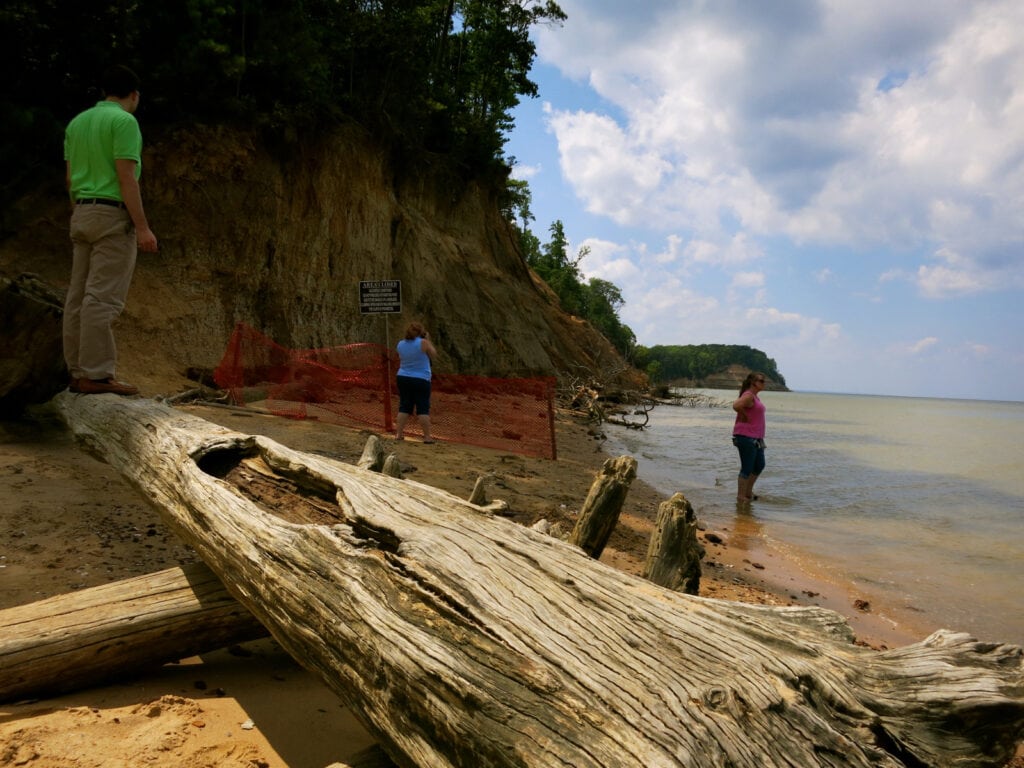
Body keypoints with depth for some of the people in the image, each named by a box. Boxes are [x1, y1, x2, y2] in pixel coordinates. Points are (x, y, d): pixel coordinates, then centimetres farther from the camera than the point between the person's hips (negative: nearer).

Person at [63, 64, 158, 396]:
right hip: (113, 214, -8)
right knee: (103, 297, -10)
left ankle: (78, 372, 9)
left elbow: (70, 177, 17)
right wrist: (143, 226, -16)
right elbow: (126, 176, -15)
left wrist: (80, 217, 23)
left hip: (82, 213, 9)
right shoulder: (124, 121, -7)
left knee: (79, 295, 6)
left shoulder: (77, 122, 17)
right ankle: (97, 375, -11)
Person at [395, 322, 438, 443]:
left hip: (403, 378, 5)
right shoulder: (423, 343, -13)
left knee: (404, 407, 10)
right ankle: (427, 436, 0)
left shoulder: (401, 344, 3)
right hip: (421, 380, -5)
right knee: (423, 408, -1)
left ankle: (399, 434, 8)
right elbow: (434, 355, -1)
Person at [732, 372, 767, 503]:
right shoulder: (749, 396, -15)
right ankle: (740, 497, 6)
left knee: (759, 466, 16)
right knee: (747, 468, -3)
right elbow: (736, 406, -33)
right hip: (746, 437, -10)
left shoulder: (755, 396, 15)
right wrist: (745, 417, -17)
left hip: (756, 438, 10)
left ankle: (748, 492, 28)